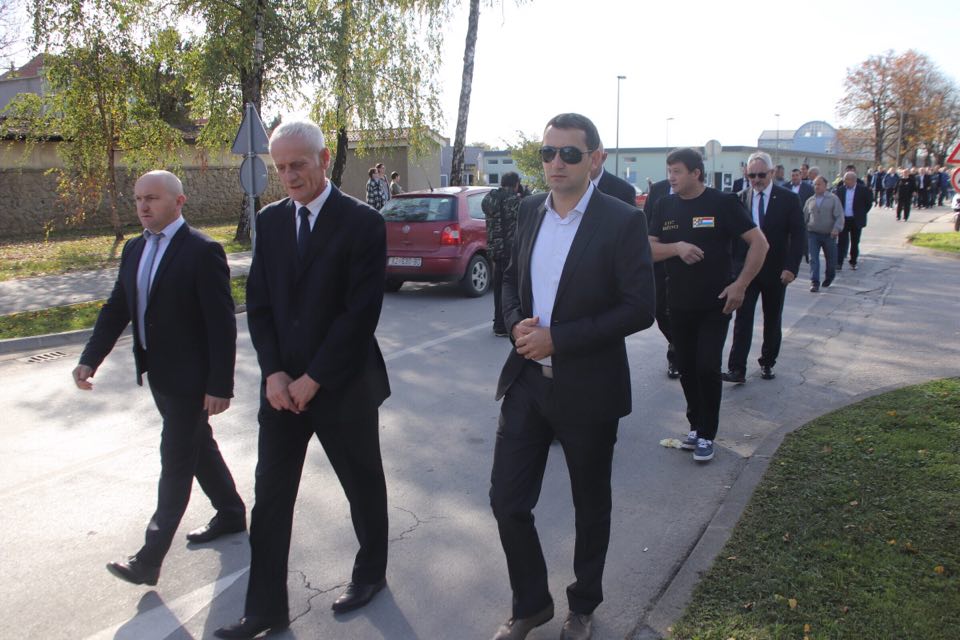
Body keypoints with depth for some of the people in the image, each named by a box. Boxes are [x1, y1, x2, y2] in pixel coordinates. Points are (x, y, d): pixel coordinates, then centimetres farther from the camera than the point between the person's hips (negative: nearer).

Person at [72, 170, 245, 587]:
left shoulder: (202, 251, -17)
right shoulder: (134, 250, 8)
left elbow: (222, 324, -19)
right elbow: (117, 309, 10)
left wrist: (220, 385, -20)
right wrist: (90, 359, -2)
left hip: (190, 378, -8)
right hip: (158, 373, 8)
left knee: (176, 462, -1)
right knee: (198, 447, 20)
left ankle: (150, 559, 7)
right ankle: (230, 514, 38)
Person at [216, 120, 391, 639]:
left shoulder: (362, 222, -11)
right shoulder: (270, 221, 6)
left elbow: (361, 313, -16)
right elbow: (258, 303, 6)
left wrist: (312, 380, -15)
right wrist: (274, 373, -6)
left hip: (343, 386, -4)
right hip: (282, 385, 5)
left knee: (363, 486, 13)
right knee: (270, 496, 8)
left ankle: (370, 572, 38)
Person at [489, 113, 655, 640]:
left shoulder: (622, 221, -12)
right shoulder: (529, 210, 4)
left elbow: (640, 309, -15)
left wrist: (557, 339, -20)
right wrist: (515, 321, -7)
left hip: (587, 388, -4)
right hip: (526, 379, 4)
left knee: (590, 506, 16)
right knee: (507, 500, 7)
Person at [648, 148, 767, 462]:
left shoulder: (722, 203, -7)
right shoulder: (665, 207, 5)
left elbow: (759, 243, -7)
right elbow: (650, 250, 2)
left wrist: (740, 285, -13)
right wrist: (677, 247, -17)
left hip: (716, 303, -4)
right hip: (679, 303, 4)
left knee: (708, 368, -7)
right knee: (687, 369, 10)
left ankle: (706, 435, 9)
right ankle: (696, 426, 26)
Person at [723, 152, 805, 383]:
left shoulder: (788, 199, -3)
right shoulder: (740, 199, 0)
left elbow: (798, 236, -5)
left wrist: (791, 267, -14)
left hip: (776, 271, 0)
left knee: (773, 320, 12)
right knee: (743, 319, -6)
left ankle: (767, 363, 27)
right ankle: (737, 369, -7)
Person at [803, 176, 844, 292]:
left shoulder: (833, 199, 0)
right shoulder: (810, 200, 10)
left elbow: (839, 216, -7)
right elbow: (805, 217, 16)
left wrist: (836, 228, -21)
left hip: (829, 234, -1)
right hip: (813, 234, 2)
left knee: (830, 258, 10)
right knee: (813, 259, -9)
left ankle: (829, 277, 35)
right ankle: (814, 282, -9)